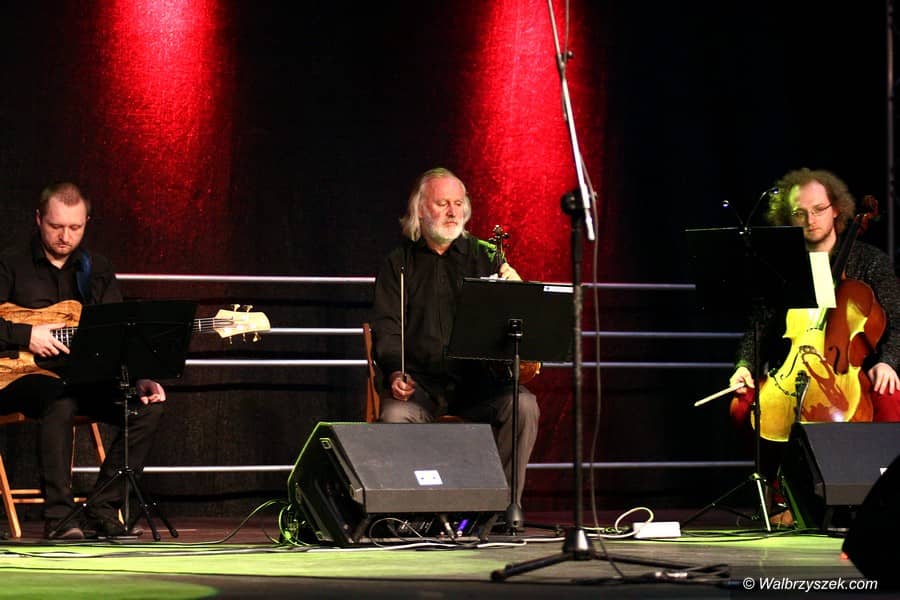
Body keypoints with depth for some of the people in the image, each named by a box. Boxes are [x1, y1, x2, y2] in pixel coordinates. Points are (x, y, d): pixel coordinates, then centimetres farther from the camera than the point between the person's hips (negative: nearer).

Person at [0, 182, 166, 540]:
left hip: (84, 378, 5)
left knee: (149, 404, -19)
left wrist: (139, 379, -7)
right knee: (60, 401, -39)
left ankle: (101, 513, -16)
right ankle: (58, 518, -33)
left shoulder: (97, 271, 15)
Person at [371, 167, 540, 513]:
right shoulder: (399, 262, 12)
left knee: (523, 405, -28)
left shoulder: (484, 256, 13)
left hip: (477, 379, 1)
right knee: (396, 415, -33)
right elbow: (386, 326, 1)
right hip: (420, 380, -1)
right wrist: (395, 372, -18)